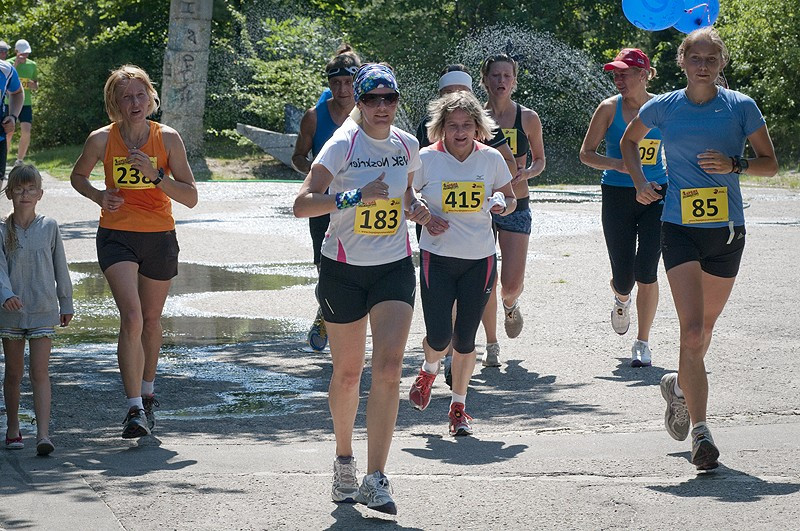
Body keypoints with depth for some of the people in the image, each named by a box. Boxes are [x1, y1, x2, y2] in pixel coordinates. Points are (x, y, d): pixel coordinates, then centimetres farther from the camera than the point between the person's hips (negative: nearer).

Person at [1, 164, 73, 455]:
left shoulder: (49, 227, 1)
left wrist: (66, 303, 15)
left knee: (40, 373, -8)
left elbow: (60, 267, 9)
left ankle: (43, 434, -14)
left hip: (43, 311, -1)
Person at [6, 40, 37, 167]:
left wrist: (35, 86, -5)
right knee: (8, 133, 0)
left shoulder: (32, 65, 7)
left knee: (26, 132, -11)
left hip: (26, 103, 3)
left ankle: (19, 161, 1)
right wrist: (15, 65, -28)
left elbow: (36, 82, 19)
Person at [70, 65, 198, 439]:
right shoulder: (102, 140, -7)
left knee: (151, 320, 16)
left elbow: (191, 197, -8)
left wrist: (156, 176, -22)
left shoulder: (167, 138, -8)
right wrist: (99, 197, -8)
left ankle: (147, 393, 39)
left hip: (160, 237, 2)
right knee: (131, 318, -19)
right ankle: (135, 409, -19)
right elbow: (78, 176, 12)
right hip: (117, 236, -2)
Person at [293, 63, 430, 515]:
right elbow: (302, 203, -19)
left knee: (389, 368, -13)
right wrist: (354, 196, -30)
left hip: (395, 266, 3)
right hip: (344, 268, -2)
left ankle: (376, 479, -13)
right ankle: (344, 459, 33)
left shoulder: (407, 145, 4)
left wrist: (415, 206, 1)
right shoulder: (343, 145, -11)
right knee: (348, 373, 8)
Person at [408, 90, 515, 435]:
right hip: (437, 257, -1)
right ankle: (429, 370, 28)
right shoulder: (427, 159, -6)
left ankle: (459, 407, 21)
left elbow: (509, 199, 13)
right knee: (439, 336, -8)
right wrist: (425, 218, -14)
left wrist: (502, 204, -10)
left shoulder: (491, 159, 0)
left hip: (479, 260, 1)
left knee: (465, 339, 4)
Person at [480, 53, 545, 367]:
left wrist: (526, 173, -10)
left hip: (515, 207, 0)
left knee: (511, 284, -7)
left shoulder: (528, 119, 0)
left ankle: (511, 305, 30)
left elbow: (540, 160, 11)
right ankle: (491, 344, 17)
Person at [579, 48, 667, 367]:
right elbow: (586, 153, -2)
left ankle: (642, 343, 2)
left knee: (646, 272, -10)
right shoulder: (609, 108, -4)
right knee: (623, 278, 2)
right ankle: (622, 300, 41)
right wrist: (617, 164, -18)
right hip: (617, 196, 0)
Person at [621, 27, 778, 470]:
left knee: (705, 326, 16)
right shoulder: (662, 108, 1)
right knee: (692, 330, -15)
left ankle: (680, 385, 47)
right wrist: (640, 183, 5)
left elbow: (771, 163, 4)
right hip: (679, 229, -2)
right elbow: (629, 142, 20)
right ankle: (700, 431, -15)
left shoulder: (740, 107, 0)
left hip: (727, 230, 2)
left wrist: (734, 164, -14)